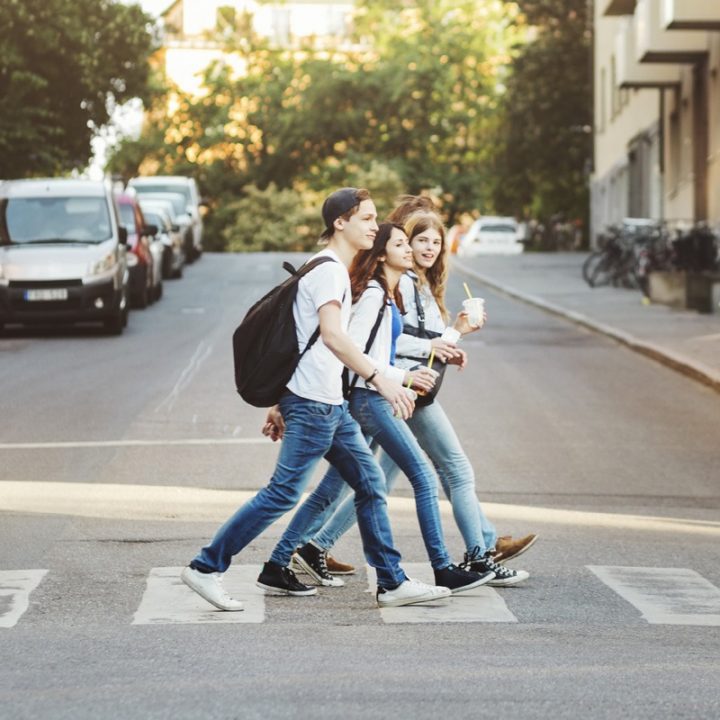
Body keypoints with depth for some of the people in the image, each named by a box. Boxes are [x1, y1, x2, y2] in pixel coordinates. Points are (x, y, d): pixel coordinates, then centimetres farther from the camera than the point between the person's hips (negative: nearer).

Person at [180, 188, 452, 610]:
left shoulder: (336, 271, 19)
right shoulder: (329, 270, -13)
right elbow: (332, 335, -30)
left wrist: (283, 402, 24)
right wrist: (378, 378, -39)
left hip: (331, 405, 10)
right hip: (313, 404, -10)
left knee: (371, 484, 9)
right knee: (283, 494, -8)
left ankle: (393, 583, 11)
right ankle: (207, 567, -3)